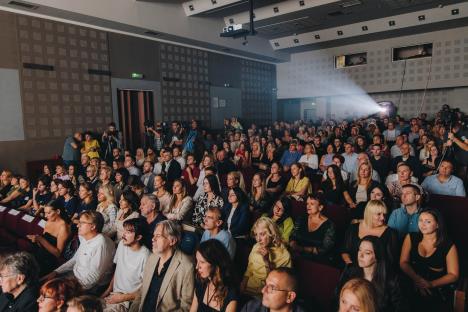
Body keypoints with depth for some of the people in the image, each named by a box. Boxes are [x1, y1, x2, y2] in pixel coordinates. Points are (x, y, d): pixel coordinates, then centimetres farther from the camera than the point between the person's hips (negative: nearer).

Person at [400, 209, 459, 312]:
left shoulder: (448, 245, -4)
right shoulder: (411, 238, 0)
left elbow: (453, 275, -2)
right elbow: (403, 263, -3)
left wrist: (431, 284, -16)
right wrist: (417, 279, -19)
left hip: (439, 295, -1)